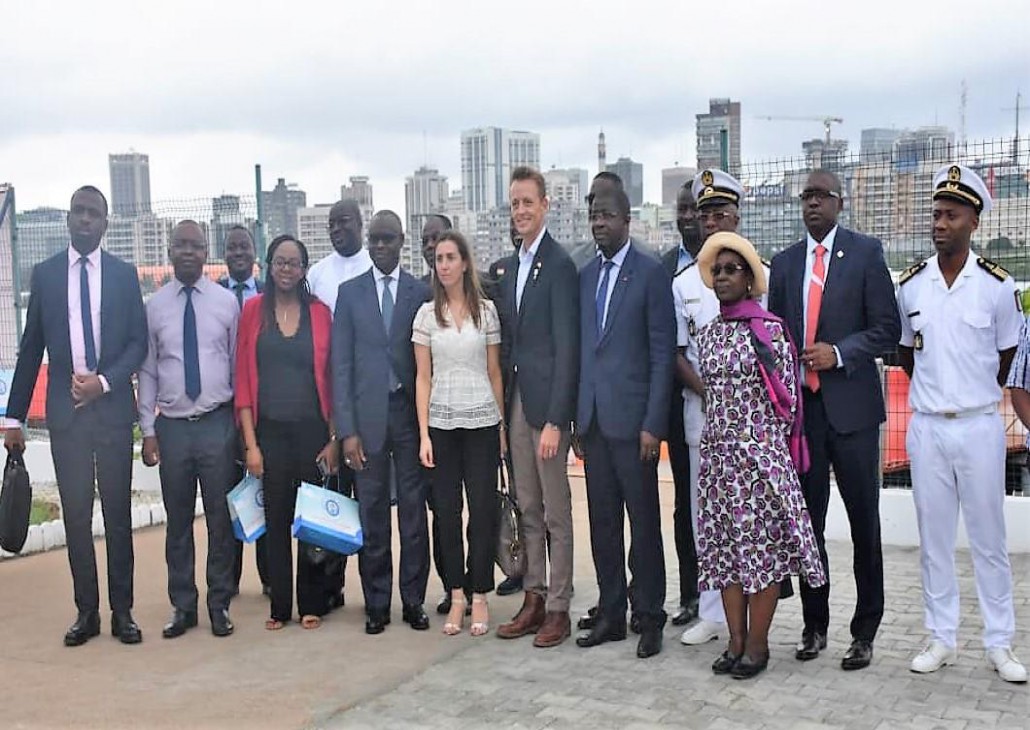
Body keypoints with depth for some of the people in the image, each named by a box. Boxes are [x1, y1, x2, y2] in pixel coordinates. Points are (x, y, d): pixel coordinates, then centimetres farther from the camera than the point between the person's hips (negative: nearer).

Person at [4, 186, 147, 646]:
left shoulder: (124, 274, 4)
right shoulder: (45, 274, 6)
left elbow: (138, 343, 2)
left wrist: (104, 381, -14)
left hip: (113, 408, -1)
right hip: (64, 411, 1)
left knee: (118, 513, 5)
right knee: (76, 515, 5)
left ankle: (122, 611, 13)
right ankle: (87, 612, 15)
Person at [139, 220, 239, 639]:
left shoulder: (227, 302, 1)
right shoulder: (155, 305, 4)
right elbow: (147, 371, 6)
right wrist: (147, 429, 1)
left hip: (218, 423, -1)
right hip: (172, 426, 1)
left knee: (221, 518, 5)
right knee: (178, 520, 9)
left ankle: (220, 605, 19)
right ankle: (182, 606, 22)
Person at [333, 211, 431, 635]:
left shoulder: (422, 293, 4)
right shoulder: (349, 293, 6)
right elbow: (341, 365, 2)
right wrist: (346, 429, -5)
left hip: (411, 412, 0)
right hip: (368, 415, 0)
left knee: (414, 512, 4)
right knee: (372, 514, 4)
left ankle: (414, 600, 16)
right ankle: (376, 604, 15)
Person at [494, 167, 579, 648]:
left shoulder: (558, 265, -11)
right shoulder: (512, 267, 14)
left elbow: (567, 349, -15)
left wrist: (555, 420, -19)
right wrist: (504, 406, 9)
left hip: (547, 402, -8)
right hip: (516, 401, 8)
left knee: (556, 512, 2)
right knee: (528, 508, 14)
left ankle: (558, 608, 12)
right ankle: (534, 599, 24)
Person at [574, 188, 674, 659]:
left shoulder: (651, 273, -4)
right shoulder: (586, 276, 14)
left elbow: (663, 353, -8)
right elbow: (582, 349, 14)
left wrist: (653, 424, -13)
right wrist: (577, 417, 9)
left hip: (632, 420, -5)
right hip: (593, 420, 6)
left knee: (643, 523, 2)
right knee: (603, 523, 11)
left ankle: (649, 618, 14)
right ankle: (610, 615, 21)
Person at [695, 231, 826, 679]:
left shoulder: (770, 330, -6)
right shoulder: (708, 334, 11)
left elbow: (786, 397, -5)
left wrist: (762, 443, -2)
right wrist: (724, 417, 10)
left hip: (760, 452, -6)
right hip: (718, 452, 6)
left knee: (762, 545, 1)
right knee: (725, 545, 8)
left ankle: (757, 645, 11)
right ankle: (736, 641, 19)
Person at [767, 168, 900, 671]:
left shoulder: (866, 253, 0)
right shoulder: (785, 263, 12)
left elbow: (887, 330, -3)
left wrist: (838, 353, -15)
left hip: (851, 405, -3)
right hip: (800, 406, 4)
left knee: (864, 522, 3)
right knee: (807, 521, 9)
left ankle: (865, 630, 15)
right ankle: (814, 624, 21)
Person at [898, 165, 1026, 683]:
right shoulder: (911, 285, 2)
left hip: (980, 427, -2)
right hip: (927, 428, 2)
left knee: (988, 537, 6)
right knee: (933, 537, 8)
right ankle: (941, 638, 19)